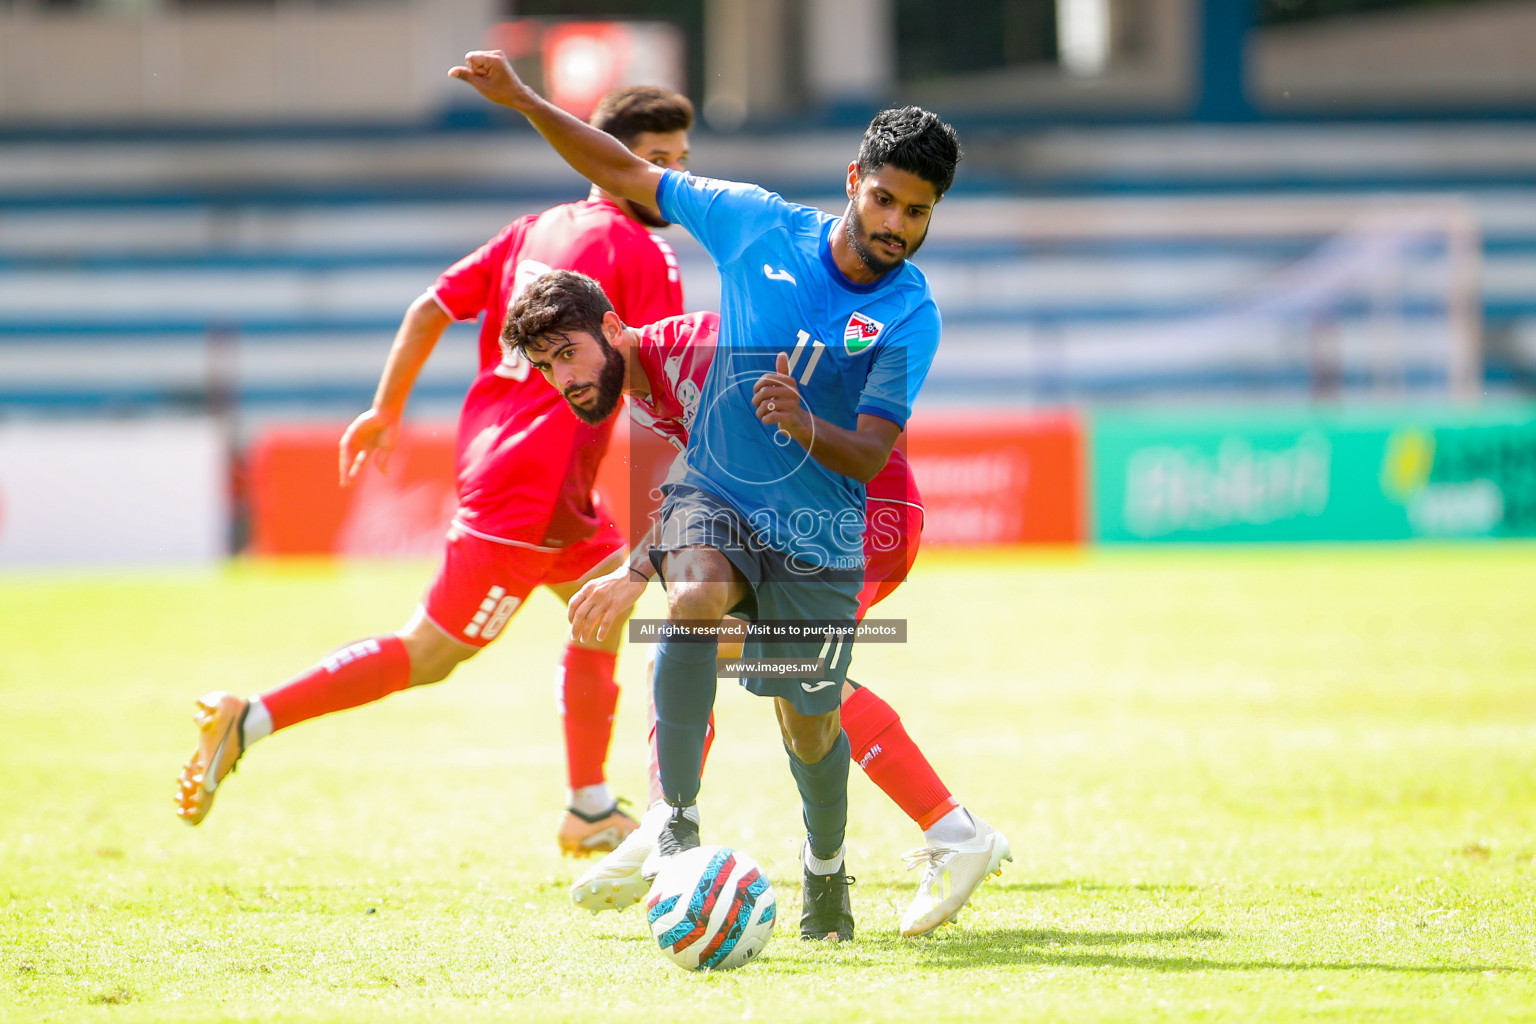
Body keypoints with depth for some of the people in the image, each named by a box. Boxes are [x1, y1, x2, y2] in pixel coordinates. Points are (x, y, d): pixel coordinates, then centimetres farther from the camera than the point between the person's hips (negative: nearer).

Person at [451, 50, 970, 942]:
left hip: (817, 534, 0)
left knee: (810, 730, 7)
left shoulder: (912, 317, -10)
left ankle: (826, 867, 39)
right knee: (697, 595, -34)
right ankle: (677, 819, -32)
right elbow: (630, 178, 5)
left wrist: (808, 429, -37)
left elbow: (871, 457, -16)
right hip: (716, 497, 0)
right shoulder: (759, 225, -5)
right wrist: (522, 101, 0)